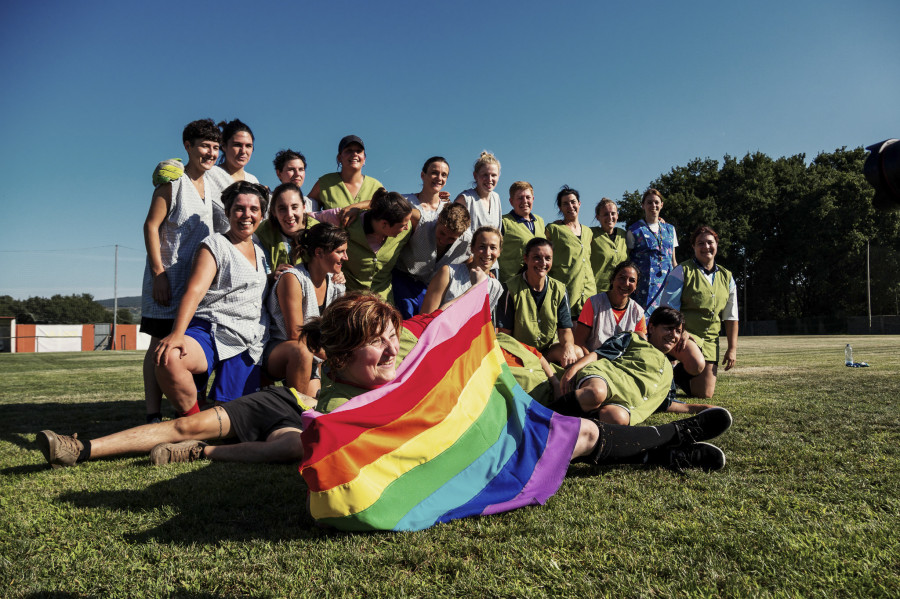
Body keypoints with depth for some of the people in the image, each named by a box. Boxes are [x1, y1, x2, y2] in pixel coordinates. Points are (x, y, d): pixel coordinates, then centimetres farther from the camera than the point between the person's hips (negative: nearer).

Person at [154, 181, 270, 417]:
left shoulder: (261, 253, 21)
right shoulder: (215, 245, 1)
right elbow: (195, 291, -14)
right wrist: (177, 333, -29)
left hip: (248, 344, 5)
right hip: (210, 331, -5)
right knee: (169, 358, -36)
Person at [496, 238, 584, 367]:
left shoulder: (559, 290, 2)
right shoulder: (512, 289, -9)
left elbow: (565, 329, -1)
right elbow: (504, 332, -9)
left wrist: (568, 346, -25)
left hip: (549, 349, 4)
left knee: (577, 352, -24)